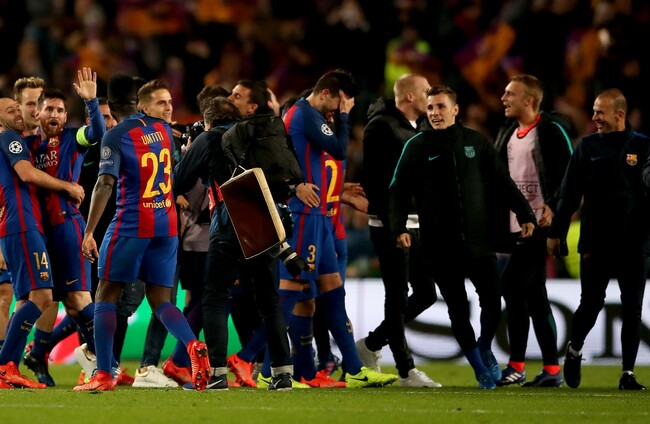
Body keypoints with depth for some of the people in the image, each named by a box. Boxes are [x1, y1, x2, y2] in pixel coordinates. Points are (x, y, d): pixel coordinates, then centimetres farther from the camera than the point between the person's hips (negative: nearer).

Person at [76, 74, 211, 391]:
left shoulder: (115, 137, -9)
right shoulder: (162, 128, 9)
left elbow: (105, 184, -19)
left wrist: (89, 232, -21)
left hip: (131, 225, -5)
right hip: (167, 223, 5)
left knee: (106, 296, 6)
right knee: (160, 301, 9)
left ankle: (103, 375, -1)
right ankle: (194, 346, -20)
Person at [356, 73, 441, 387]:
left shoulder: (419, 128, 17)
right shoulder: (381, 126, -10)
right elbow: (373, 178, -16)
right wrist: (390, 221, -21)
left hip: (416, 224, 9)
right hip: (389, 225, -9)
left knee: (426, 294, 8)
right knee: (398, 297, -3)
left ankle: (371, 344, 21)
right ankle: (406, 370, 2)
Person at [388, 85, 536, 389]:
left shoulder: (475, 142, 7)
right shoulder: (417, 147, 3)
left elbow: (503, 182, 11)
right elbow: (399, 191, 0)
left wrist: (525, 215, 5)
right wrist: (399, 227, -13)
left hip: (478, 240, 1)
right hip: (440, 246, -1)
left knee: (492, 300, -5)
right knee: (458, 309, 1)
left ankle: (485, 350, 23)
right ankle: (481, 370, 13)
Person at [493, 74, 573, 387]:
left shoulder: (551, 132, -7)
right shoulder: (507, 133, 15)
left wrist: (553, 206, -22)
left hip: (538, 224, -8)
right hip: (514, 225, 8)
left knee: (513, 286, -14)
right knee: (532, 293, 7)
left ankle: (516, 365, -7)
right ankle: (551, 369, 11)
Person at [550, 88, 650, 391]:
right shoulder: (588, 147, 4)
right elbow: (569, 193, 6)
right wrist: (556, 233, 3)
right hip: (596, 244, 0)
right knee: (591, 304, 1)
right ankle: (574, 351, 28)